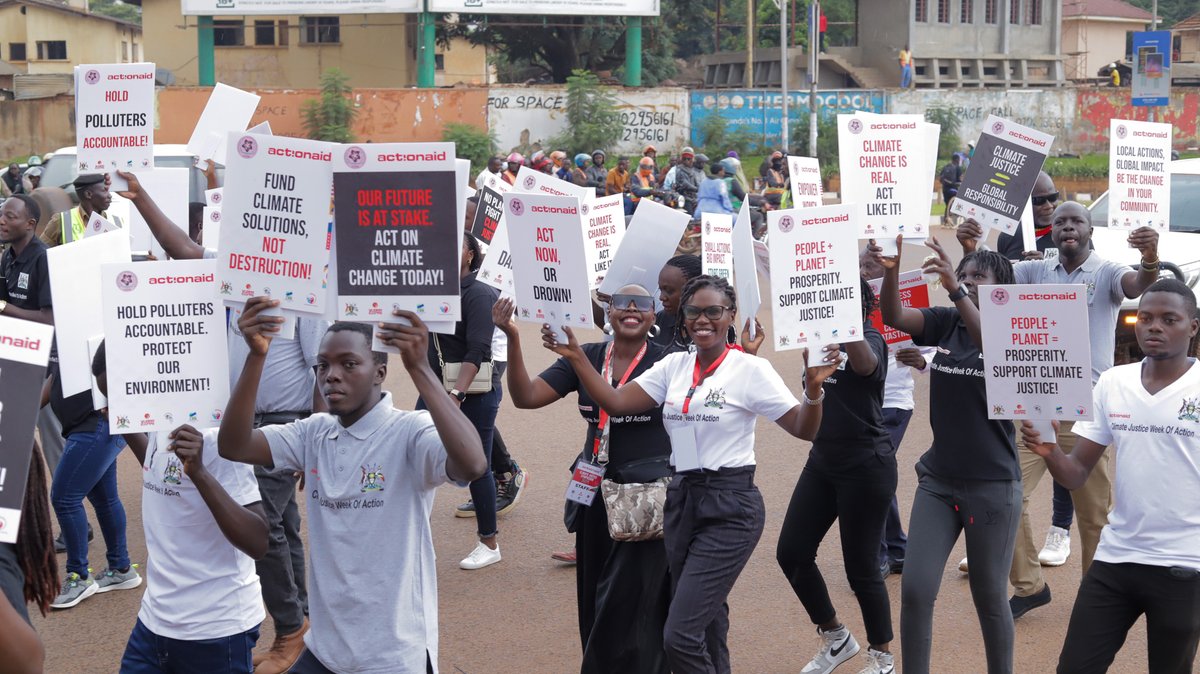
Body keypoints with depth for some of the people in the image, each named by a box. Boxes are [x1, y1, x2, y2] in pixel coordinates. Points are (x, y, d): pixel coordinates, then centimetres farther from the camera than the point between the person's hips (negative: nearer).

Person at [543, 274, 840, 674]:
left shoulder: (751, 369, -8)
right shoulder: (674, 366, 7)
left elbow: (804, 430, -9)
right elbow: (616, 403, 1)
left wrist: (813, 389, -28)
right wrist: (576, 357, -8)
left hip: (730, 509, -6)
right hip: (681, 501, 6)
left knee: (680, 636, -13)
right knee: (705, 628, 17)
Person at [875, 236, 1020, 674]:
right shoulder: (945, 323, 3)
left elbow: (993, 344, -31)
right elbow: (893, 317, -13)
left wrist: (956, 289, -42)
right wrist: (891, 271, -31)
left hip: (993, 485, -4)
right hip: (937, 479, 4)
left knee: (989, 597, 7)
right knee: (915, 590, -2)